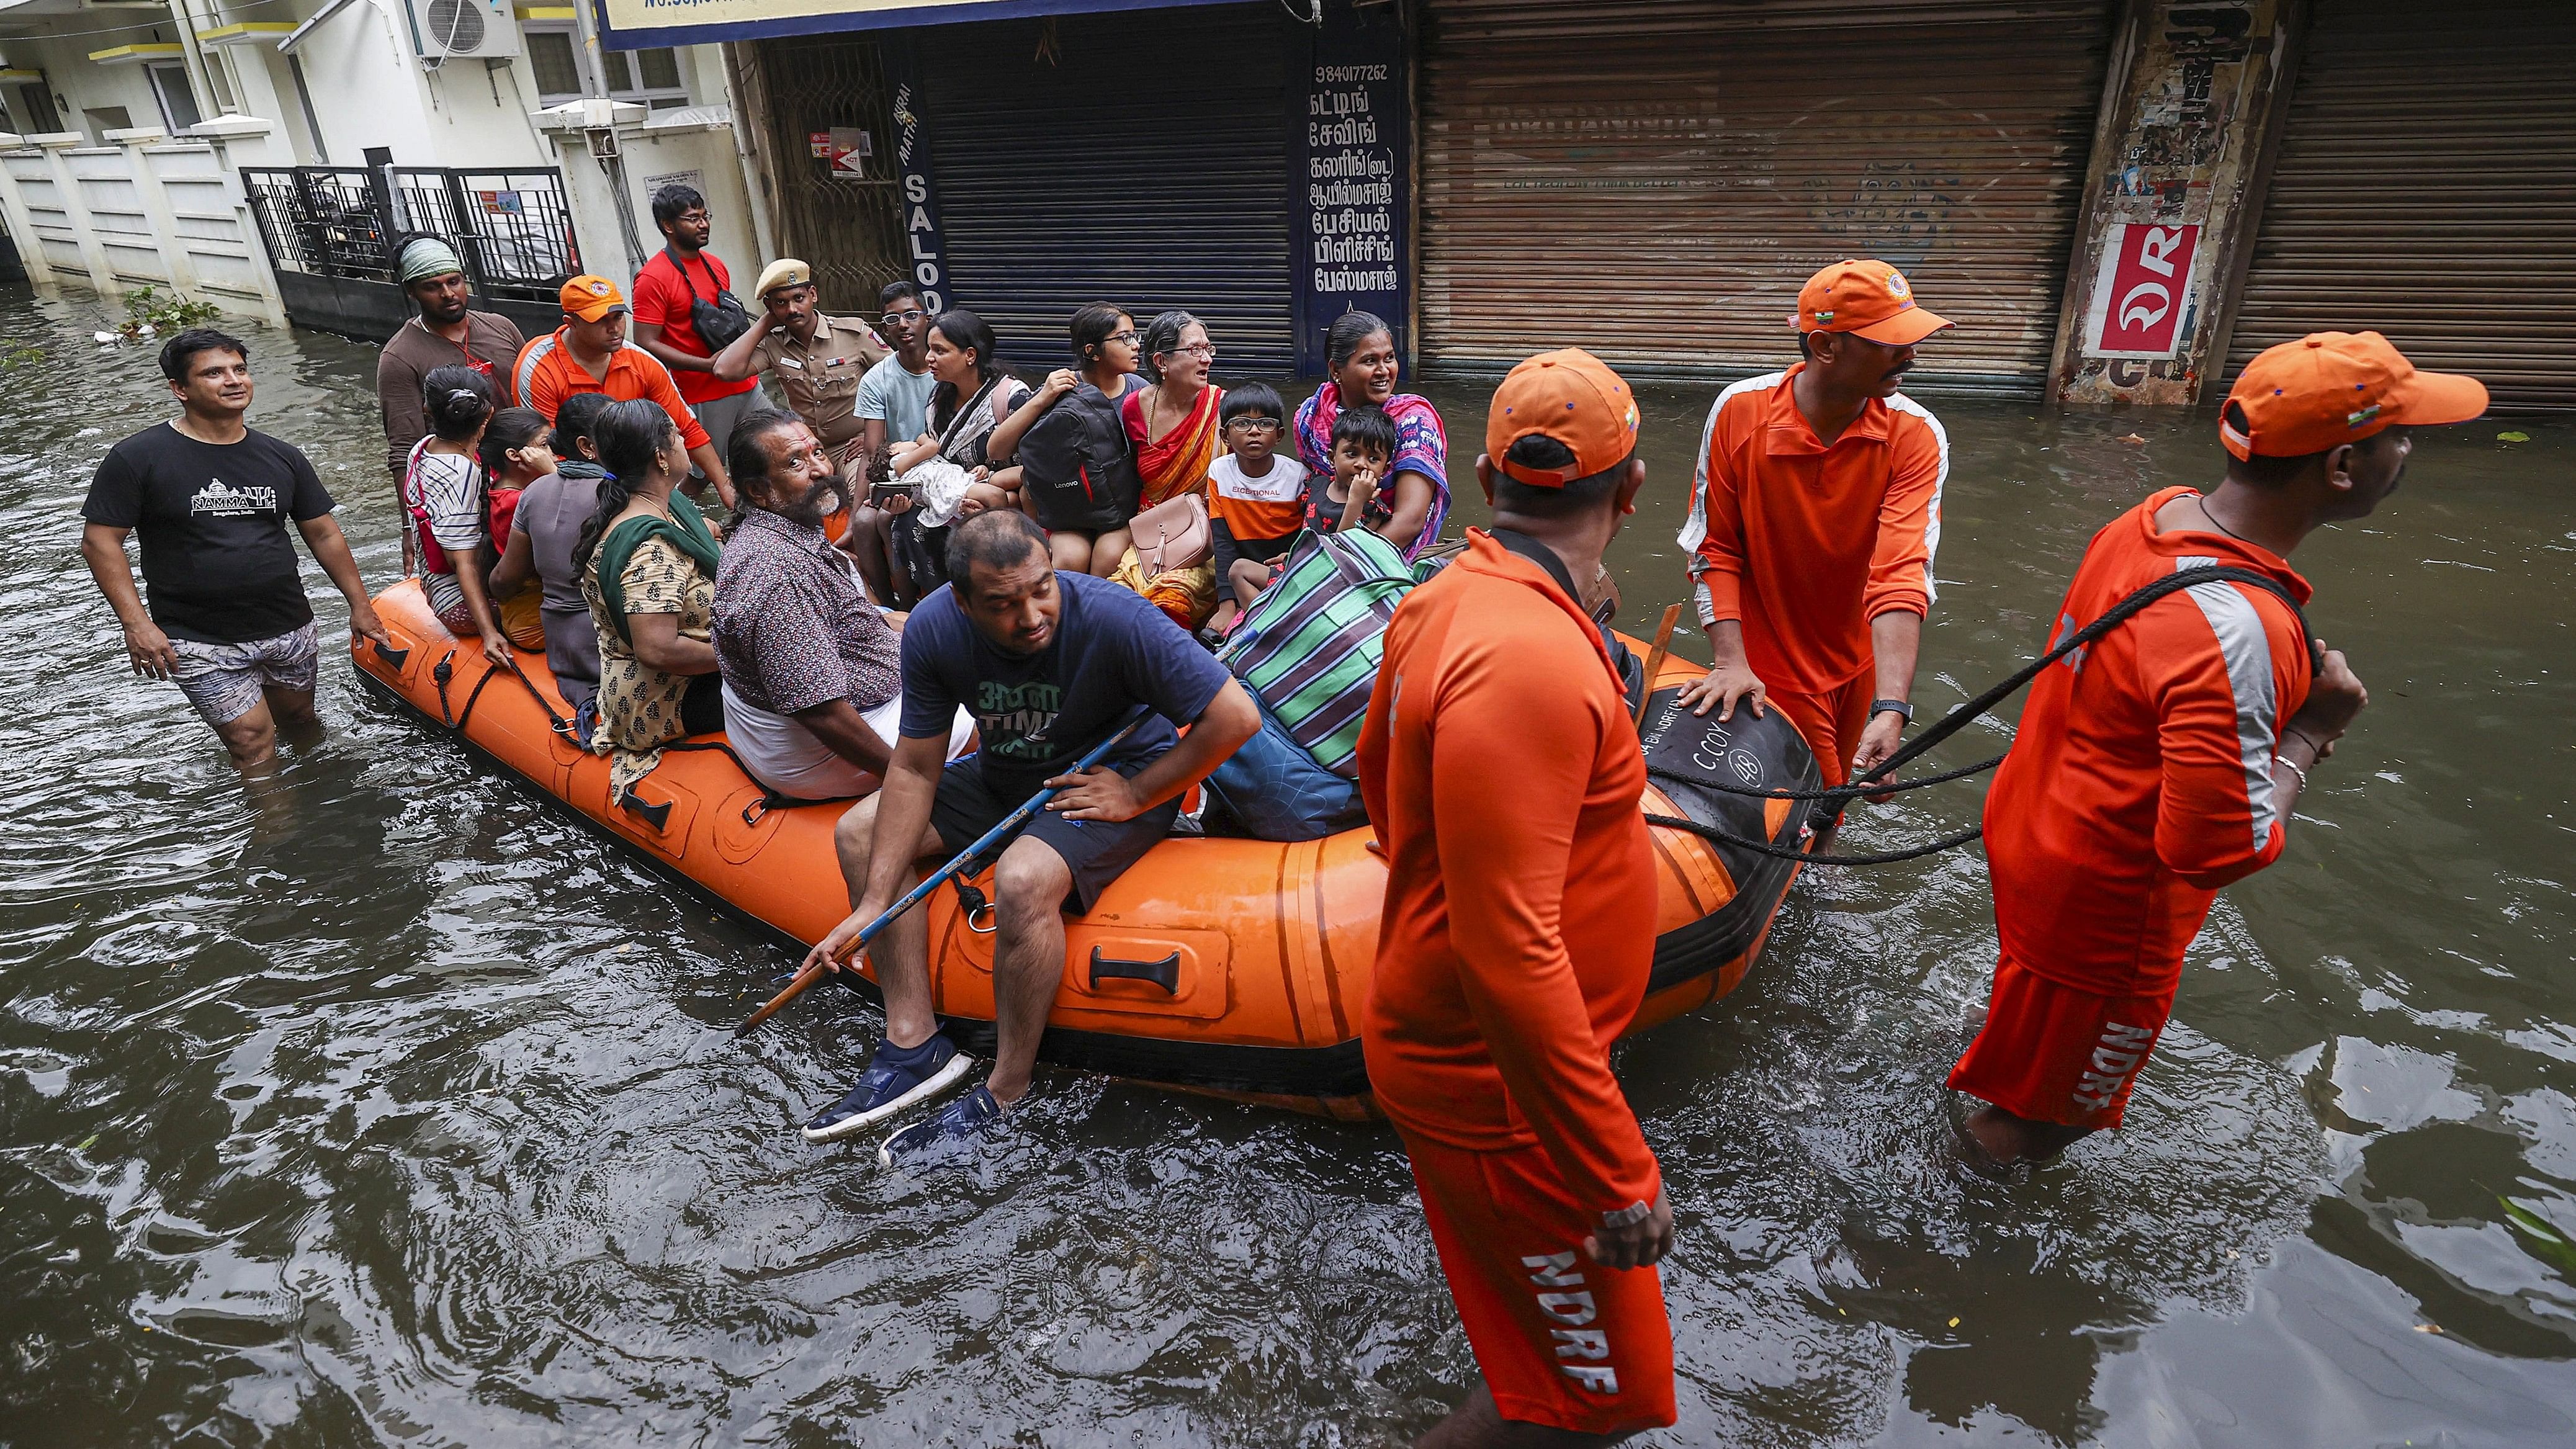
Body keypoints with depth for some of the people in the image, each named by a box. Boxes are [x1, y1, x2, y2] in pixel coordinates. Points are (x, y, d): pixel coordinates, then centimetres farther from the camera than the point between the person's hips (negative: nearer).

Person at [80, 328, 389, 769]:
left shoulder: (281, 457, 6)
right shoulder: (137, 459, -7)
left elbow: (324, 535, 12)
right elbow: (100, 541, -6)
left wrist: (360, 604, 9)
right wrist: (136, 622, -15)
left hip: (289, 629, 4)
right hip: (201, 645, -4)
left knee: (300, 721, 18)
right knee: (253, 742, -6)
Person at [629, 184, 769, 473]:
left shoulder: (716, 265, 13)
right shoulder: (653, 278, -11)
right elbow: (646, 344, -16)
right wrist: (708, 365, -21)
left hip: (746, 386, 7)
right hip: (702, 399, -7)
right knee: (701, 477, 1)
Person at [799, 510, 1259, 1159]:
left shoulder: (1112, 618, -31)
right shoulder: (934, 629, -17)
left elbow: (1236, 716, -29)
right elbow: (915, 770, -11)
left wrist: (1136, 796, -21)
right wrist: (873, 905, -15)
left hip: (1120, 779, -6)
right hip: (1003, 777, 6)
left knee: (1022, 880, -33)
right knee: (860, 831, -2)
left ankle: (1007, 1091, -12)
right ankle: (913, 1042, -2)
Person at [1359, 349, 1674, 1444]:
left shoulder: (1450, 597, -1)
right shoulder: (1532, 663, -31)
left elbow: (1377, 765, 15)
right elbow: (1511, 954, -33)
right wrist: (1616, 1175, -25)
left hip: (1446, 1036, 9)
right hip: (1501, 1084, -9)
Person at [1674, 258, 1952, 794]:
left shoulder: (1917, 437, -16)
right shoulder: (1739, 411, -17)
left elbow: (1901, 574, -26)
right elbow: (1713, 549, -12)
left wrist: (1890, 710, -36)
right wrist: (1730, 663, -21)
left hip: (1865, 666, 2)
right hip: (1772, 665, -2)